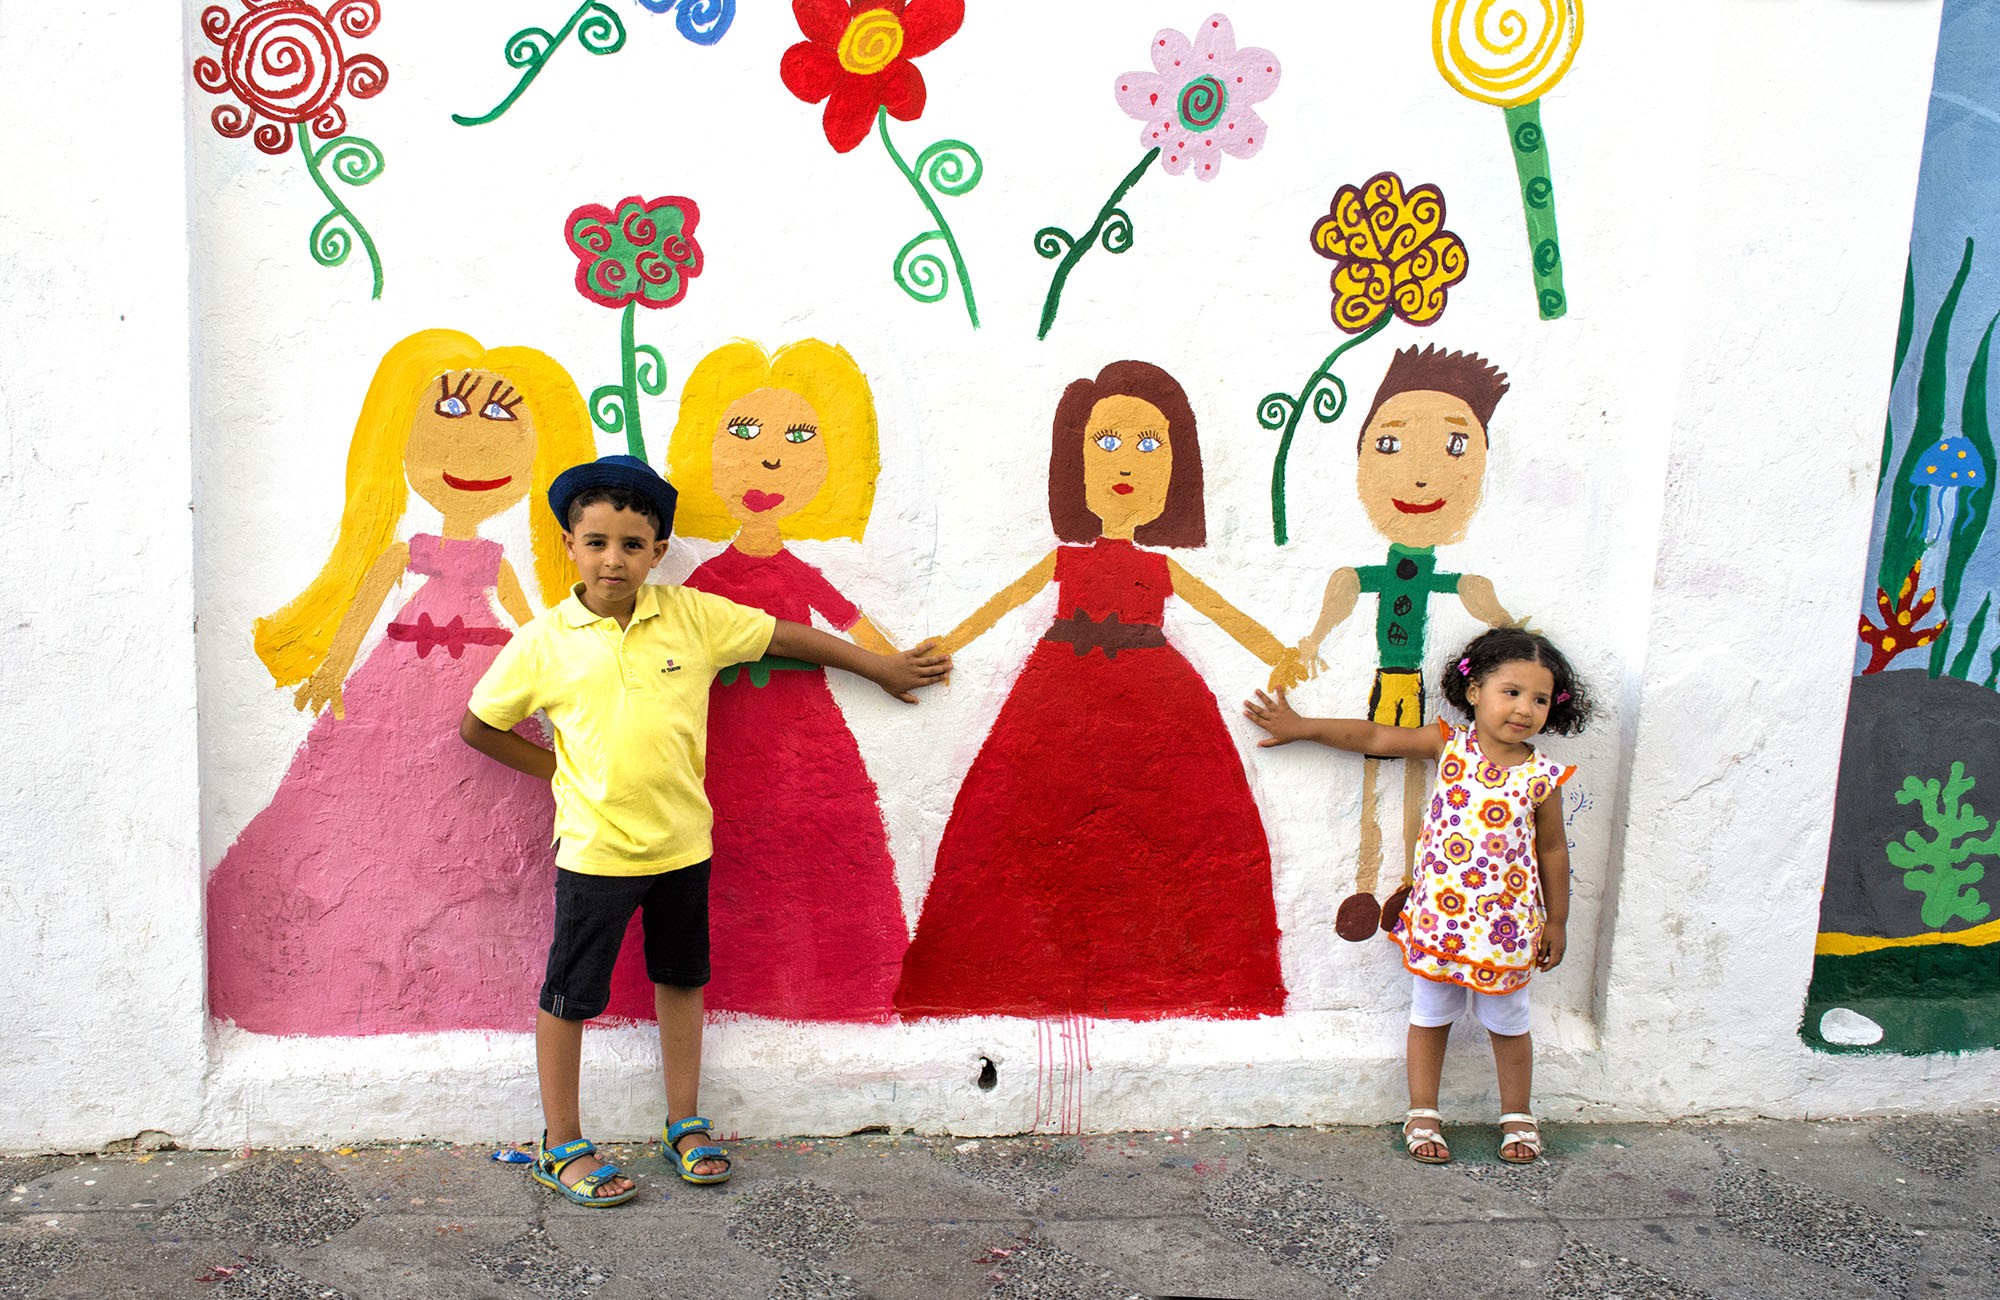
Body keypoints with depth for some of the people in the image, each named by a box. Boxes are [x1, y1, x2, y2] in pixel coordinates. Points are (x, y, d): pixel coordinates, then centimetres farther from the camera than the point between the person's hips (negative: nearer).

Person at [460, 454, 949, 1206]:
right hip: (595, 848, -2)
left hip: (682, 841, 3)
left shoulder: (691, 616, -5)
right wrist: (557, 768, -1)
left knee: (680, 980, 17)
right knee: (568, 996, 6)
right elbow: (478, 727, 3)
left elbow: (785, 637, 2)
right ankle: (562, 1147, 23)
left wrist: (883, 667, 8)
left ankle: (684, 1127, 33)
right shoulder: (544, 643, -8)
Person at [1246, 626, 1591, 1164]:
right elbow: (1370, 737, -3)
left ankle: (1517, 1116, 35)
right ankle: (1422, 1114, 30)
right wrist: (1299, 727, -1)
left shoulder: (1541, 776, -9)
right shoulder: (1451, 745, -8)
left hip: (1506, 923, -1)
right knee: (1429, 1015, 15)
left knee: (1508, 1023, 16)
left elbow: (1552, 851, 1)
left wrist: (1556, 922, 7)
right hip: (1438, 914, 1)